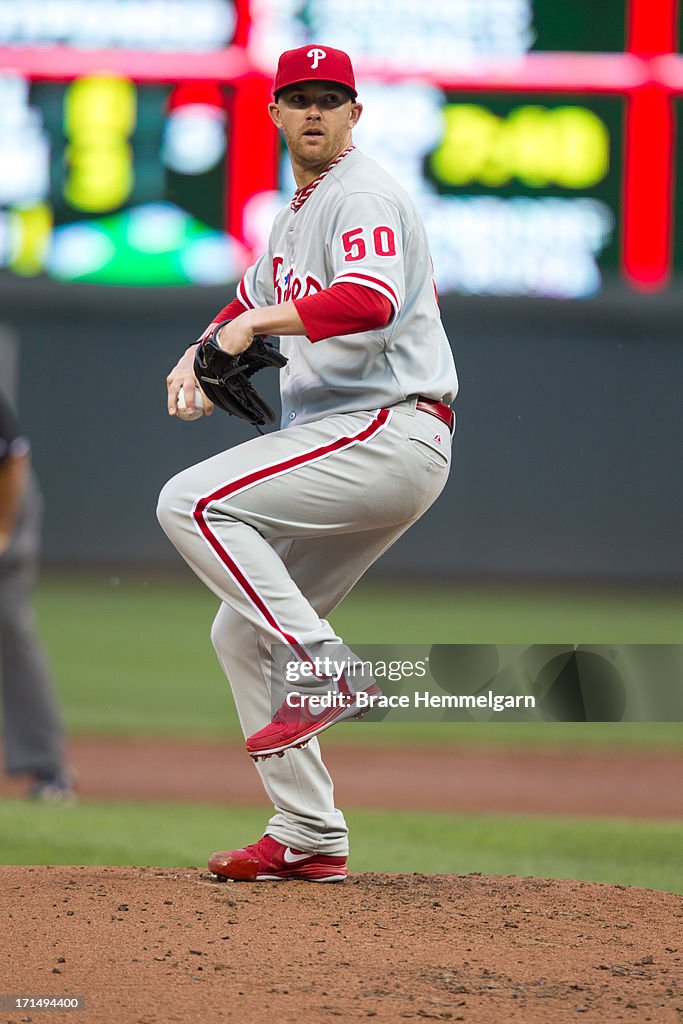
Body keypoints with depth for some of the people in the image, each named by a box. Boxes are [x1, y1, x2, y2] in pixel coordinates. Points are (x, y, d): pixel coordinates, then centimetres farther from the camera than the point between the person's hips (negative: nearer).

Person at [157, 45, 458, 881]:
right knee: (242, 631, 9)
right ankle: (310, 839, 10)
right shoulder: (296, 213, 22)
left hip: (391, 431, -10)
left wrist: (259, 324, -22)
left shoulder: (365, 197, -9)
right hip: (352, 448, 10)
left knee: (192, 503, -20)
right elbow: (252, 306, 33)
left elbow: (369, 302, -28)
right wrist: (196, 356, 13)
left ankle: (325, 668, -22)